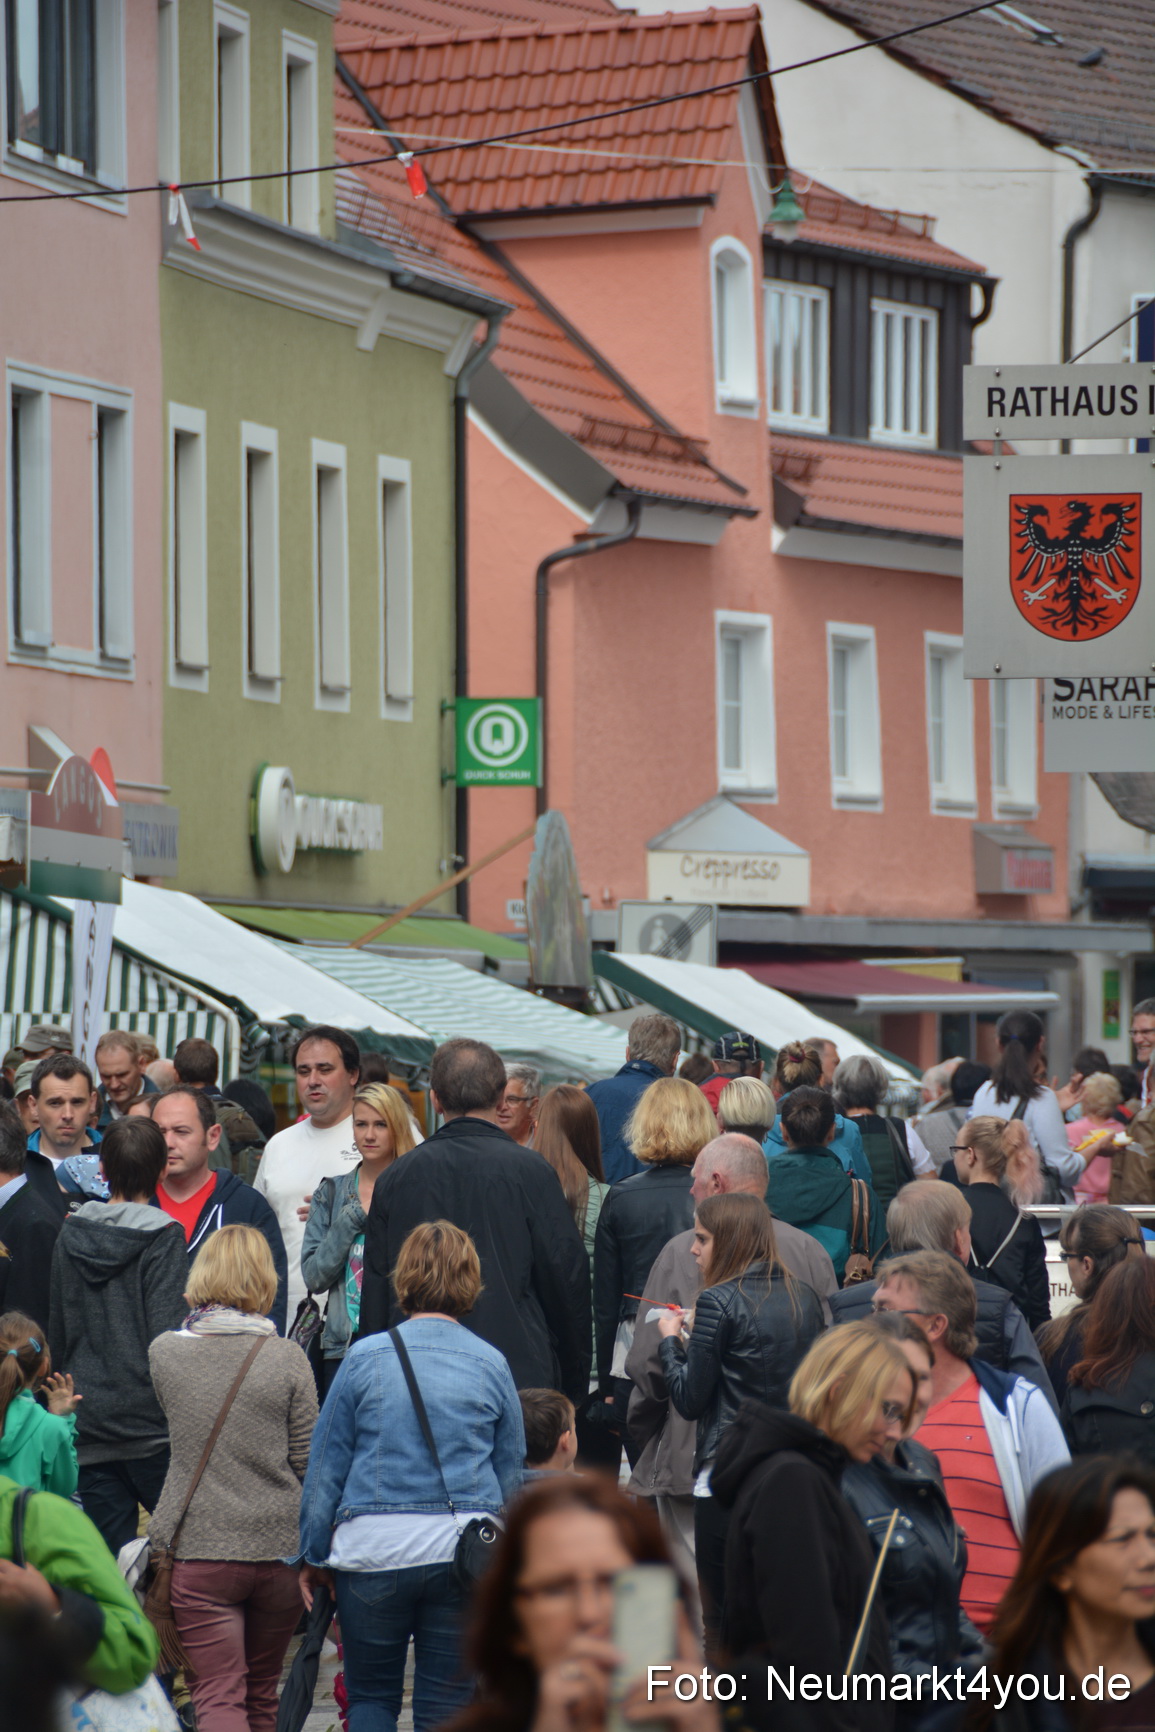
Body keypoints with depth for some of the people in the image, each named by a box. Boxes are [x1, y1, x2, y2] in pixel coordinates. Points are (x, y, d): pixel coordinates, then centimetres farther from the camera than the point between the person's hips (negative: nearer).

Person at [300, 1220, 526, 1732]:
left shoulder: (366, 1358, -2)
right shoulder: (491, 1364, 3)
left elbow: (325, 1466, 3)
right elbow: (510, 1474, 10)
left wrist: (314, 1554, 12)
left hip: (373, 1550, -1)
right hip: (463, 1554, 1)